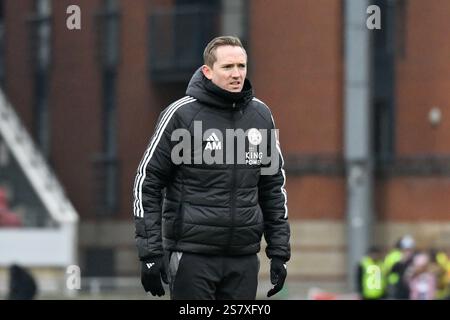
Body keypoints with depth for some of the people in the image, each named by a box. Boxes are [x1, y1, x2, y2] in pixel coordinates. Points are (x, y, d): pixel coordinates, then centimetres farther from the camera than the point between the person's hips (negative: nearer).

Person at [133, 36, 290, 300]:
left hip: (244, 257, 4)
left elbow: (274, 186, 17)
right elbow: (147, 181, -3)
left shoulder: (261, 115, 9)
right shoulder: (181, 114, -5)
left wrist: (279, 252, 12)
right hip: (192, 255, -4)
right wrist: (150, 253, -8)